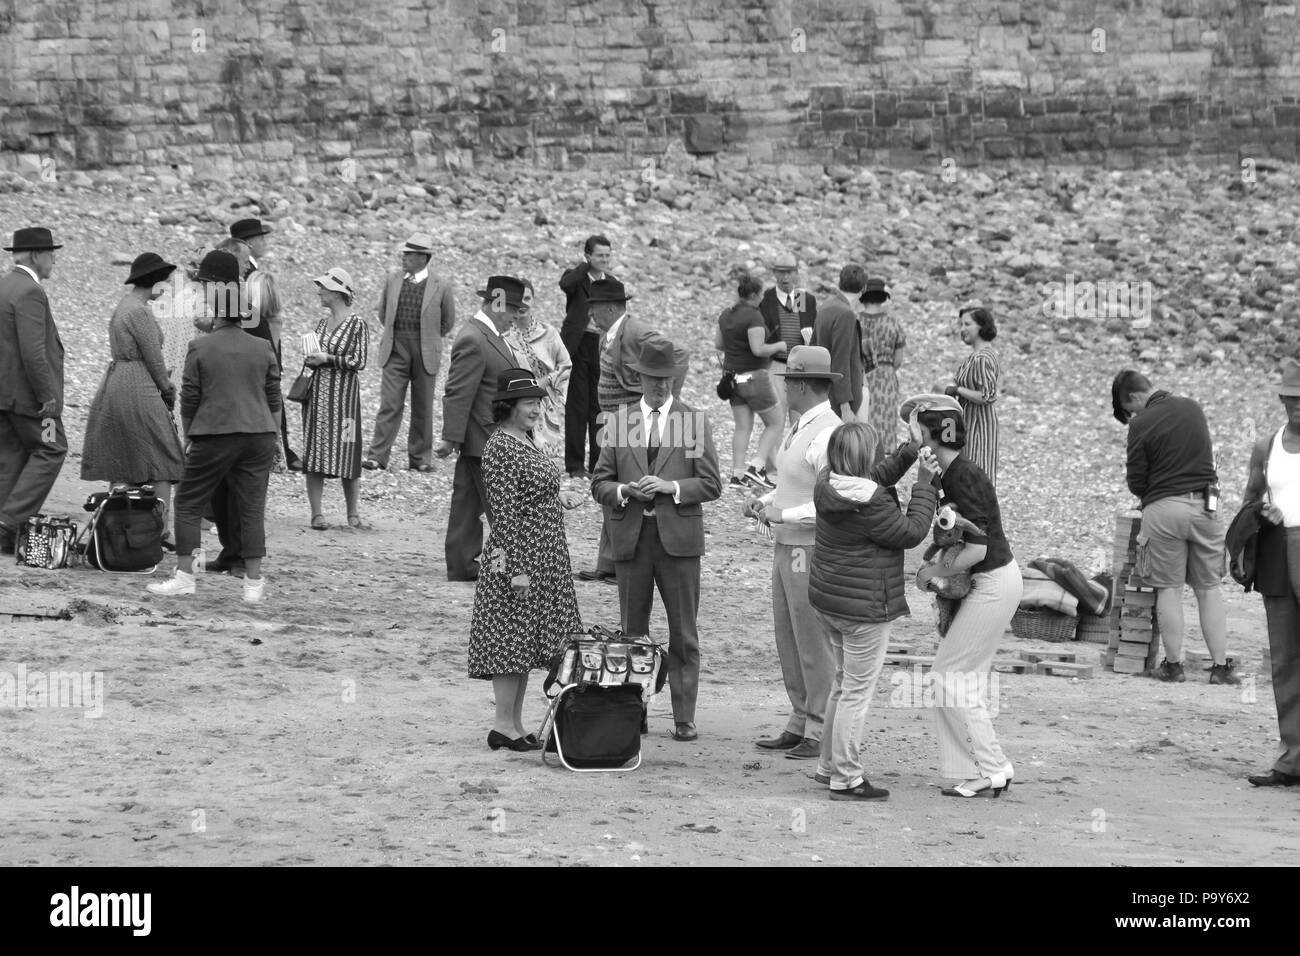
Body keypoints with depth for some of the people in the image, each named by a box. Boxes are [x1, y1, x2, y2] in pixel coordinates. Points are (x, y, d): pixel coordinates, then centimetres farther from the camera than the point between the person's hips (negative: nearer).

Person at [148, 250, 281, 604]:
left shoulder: (200, 348, -2)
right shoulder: (263, 349, 6)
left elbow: (189, 399, 0)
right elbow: (274, 398, 11)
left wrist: (188, 437, 11)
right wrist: (274, 435, 21)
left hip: (215, 433, -3)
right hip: (259, 434, 3)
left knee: (188, 503, 8)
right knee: (252, 507, 4)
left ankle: (184, 576, 4)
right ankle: (254, 582, 2)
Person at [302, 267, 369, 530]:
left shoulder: (357, 324, -5)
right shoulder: (322, 323, 12)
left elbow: (359, 361, -9)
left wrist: (328, 358, -14)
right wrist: (310, 359, -1)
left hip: (343, 393, -5)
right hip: (317, 392, 5)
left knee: (347, 453, -3)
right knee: (314, 452, 1)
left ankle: (353, 514, 6)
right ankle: (316, 513, 4)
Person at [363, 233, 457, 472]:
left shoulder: (441, 286, -3)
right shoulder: (393, 280, 6)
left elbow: (447, 323, 8)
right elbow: (383, 313, 21)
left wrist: (427, 339, 11)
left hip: (426, 354, -1)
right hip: (395, 351, 1)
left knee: (423, 408, 6)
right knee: (389, 404, -6)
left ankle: (419, 457, 15)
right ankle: (377, 456, -6)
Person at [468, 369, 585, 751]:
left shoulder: (528, 442, 13)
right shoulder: (500, 448, -16)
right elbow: (504, 512, -19)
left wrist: (560, 496, 7)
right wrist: (516, 567, -22)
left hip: (545, 558, 9)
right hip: (518, 556, -9)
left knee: (527, 643, 11)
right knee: (511, 639, -4)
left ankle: (515, 723, 17)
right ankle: (503, 725, 1)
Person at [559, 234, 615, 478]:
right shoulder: (576, 277, -3)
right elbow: (565, 284, -29)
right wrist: (585, 265, -19)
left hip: (602, 348, 4)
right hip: (578, 347, -4)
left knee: (600, 406, 6)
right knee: (577, 405, -1)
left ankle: (598, 462, 13)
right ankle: (575, 464, 3)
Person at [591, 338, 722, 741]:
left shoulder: (695, 421, 4)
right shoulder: (621, 421, 9)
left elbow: (711, 485, 2)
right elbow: (599, 483, 9)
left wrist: (671, 487, -13)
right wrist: (624, 491, -11)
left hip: (678, 537, -2)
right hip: (631, 537, 2)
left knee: (684, 634, 0)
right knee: (631, 631, 6)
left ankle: (685, 718, 4)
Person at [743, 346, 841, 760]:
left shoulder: (828, 434, -19)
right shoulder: (801, 427, 13)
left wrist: (783, 514, -23)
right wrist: (763, 502, 8)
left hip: (814, 551, -10)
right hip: (787, 546, 10)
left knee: (814, 642, -4)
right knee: (788, 640, 13)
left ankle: (824, 733, 3)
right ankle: (801, 722, 21)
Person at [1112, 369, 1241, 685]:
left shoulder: (1141, 424, -9)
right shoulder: (1193, 408, 6)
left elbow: (1136, 483, -5)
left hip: (1163, 508, -4)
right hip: (1205, 505, 4)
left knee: (1169, 588, 6)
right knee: (1210, 588, 8)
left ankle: (1173, 664, 8)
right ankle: (1220, 666, 8)